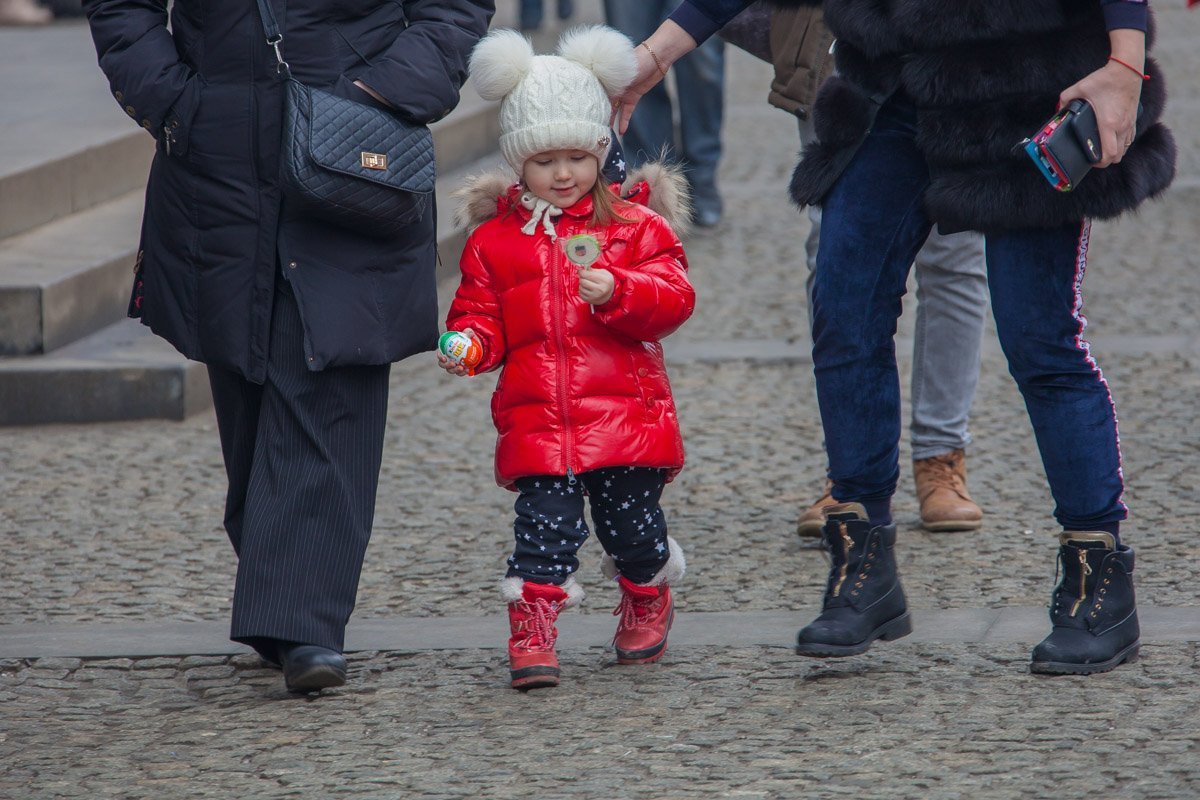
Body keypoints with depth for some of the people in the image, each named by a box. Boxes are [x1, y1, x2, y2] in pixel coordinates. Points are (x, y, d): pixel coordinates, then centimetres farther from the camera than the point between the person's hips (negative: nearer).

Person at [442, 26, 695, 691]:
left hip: (623, 410, 0)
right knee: (544, 522, -10)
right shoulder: (495, 239, 11)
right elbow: (481, 313, 14)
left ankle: (647, 602, 35)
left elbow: (673, 298, -5)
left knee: (631, 521, 8)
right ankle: (532, 633, -9)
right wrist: (468, 344, -9)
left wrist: (617, 292, -23)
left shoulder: (635, 226, 5)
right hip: (536, 421, 1)